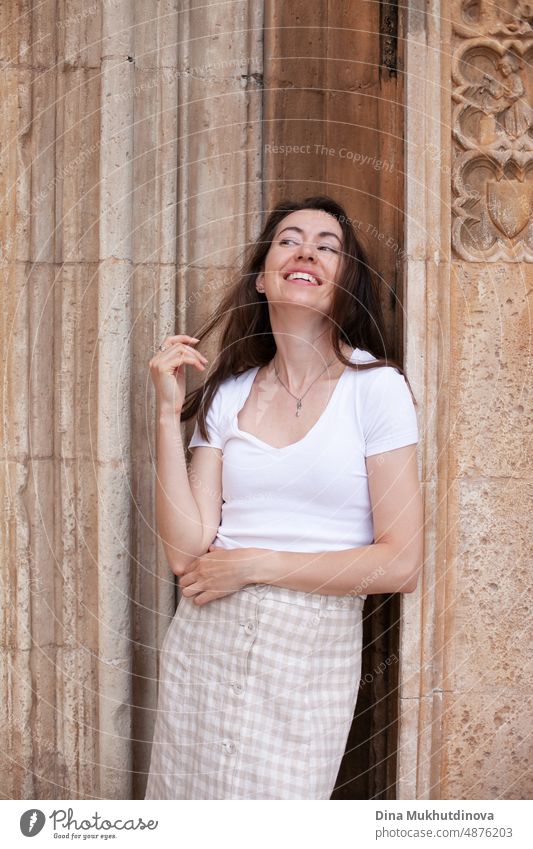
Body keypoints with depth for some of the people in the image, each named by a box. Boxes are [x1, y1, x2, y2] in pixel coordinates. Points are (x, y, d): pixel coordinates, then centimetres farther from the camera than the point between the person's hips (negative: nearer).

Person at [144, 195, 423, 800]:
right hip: (206, 643, 3)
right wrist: (168, 414, -8)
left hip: (311, 658, -3)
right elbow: (187, 550, -6)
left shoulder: (376, 387, -7)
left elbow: (401, 563, -11)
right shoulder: (227, 395, 4)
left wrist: (257, 564, -11)